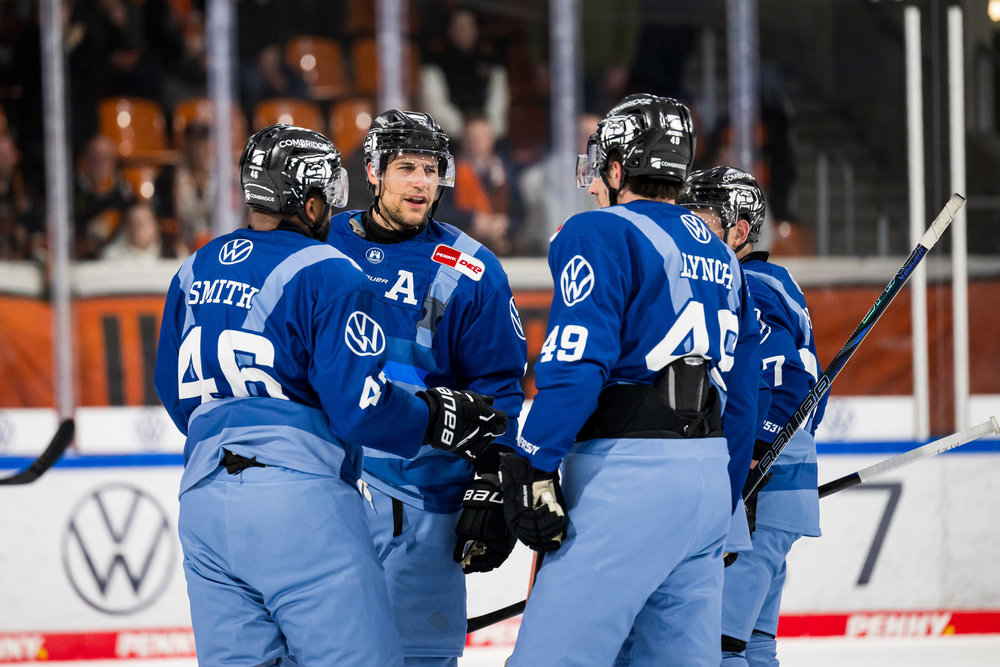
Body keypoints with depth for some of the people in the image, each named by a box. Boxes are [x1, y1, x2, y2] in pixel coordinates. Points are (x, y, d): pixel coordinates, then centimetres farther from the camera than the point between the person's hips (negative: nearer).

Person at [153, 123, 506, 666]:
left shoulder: (194, 272, 14)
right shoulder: (327, 274, -9)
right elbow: (358, 406, -14)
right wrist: (435, 419, 3)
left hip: (203, 500, 7)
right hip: (297, 495, -7)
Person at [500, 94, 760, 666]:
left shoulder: (601, 234, -3)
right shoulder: (720, 258, 22)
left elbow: (577, 362, -16)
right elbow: (741, 402, 23)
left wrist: (532, 467, -15)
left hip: (628, 475, -8)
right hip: (709, 479, 8)